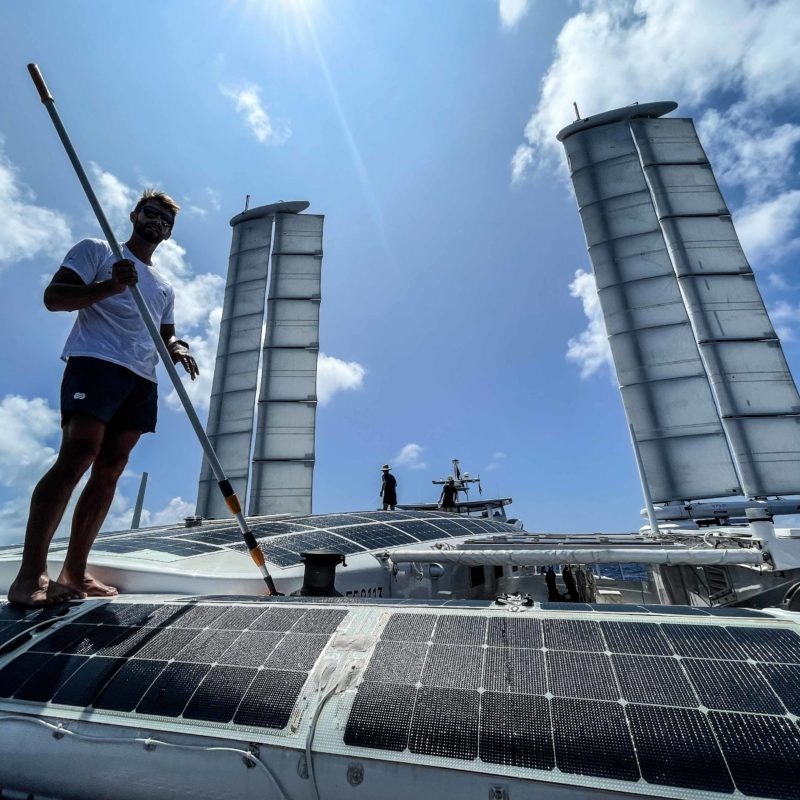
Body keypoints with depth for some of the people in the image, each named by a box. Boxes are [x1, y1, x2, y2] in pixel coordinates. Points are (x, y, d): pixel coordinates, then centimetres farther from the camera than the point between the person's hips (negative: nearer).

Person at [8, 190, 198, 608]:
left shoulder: (164, 286, 29)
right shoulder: (96, 249, 13)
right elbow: (53, 297, 1)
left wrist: (178, 348, 5)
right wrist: (110, 286, -15)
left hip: (142, 380, 6)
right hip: (96, 364, -6)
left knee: (109, 472, 0)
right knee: (76, 457, -21)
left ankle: (74, 573, 5)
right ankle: (29, 574, -16)